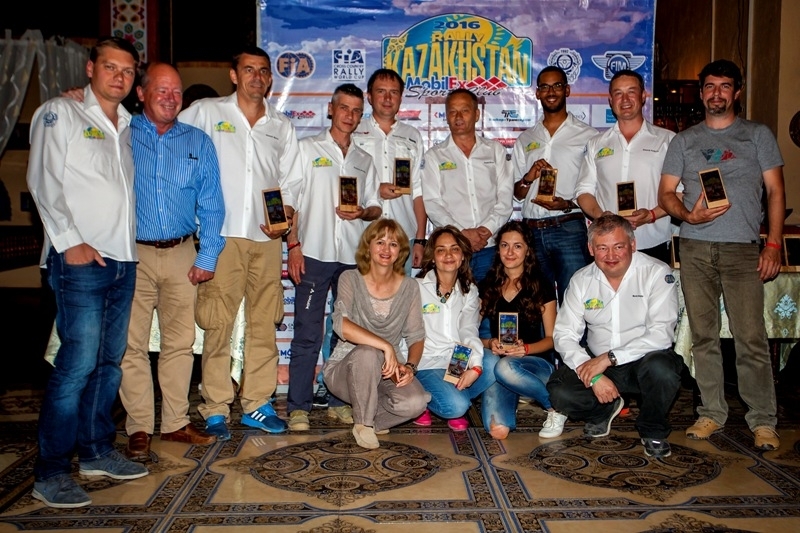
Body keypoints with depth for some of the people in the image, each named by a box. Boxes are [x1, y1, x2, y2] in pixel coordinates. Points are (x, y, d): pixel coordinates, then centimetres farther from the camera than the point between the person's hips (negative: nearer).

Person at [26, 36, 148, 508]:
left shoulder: (128, 126, 19)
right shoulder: (60, 114, 1)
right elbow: (43, 181, -7)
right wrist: (69, 241, -13)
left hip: (124, 260, 7)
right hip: (81, 260, -7)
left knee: (109, 361, 11)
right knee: (77, 364, -9)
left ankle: (97, 451, 23)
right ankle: (50, 472, 1)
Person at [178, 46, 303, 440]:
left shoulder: (282, 126, 18)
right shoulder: (205, 113, 8)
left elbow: (290, 181, 18)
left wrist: (286, 212, -2)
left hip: (267, 237, 3)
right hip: (222, 234, -3)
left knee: (264, 323, 5)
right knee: (218, 325, -5)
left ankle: (257, 403, 16)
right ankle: (215, 410, 5)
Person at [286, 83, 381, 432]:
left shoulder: (364, 160, 19)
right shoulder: (308, 149, 8)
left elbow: (375, 209, 17)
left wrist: (362, 212, -7)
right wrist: (293, 244, -9)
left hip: (354, 256, 4)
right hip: (314, 253, -4)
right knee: (308, 334, -5)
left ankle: (339, 400, 18)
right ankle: (298, 406, 3)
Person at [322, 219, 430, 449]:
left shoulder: (409, 287, 0)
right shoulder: (351, 279, -10)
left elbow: (416, 336, 2)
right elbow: (341, 325, -27)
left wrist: (410, 366, -18)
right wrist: (386, 346, -33)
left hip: (387, 371, 3)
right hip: (345, 369, -2)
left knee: (416, 402, -27)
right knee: (367, 353, -37)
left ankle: (370, 419, 6)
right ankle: (362, 424, -12)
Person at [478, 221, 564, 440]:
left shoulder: (541, 286, 3)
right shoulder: (488, 286, 11)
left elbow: (551, 338, 3)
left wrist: (525, 348, -16)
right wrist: (489, 343, -11)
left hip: (534, 362, 0)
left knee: (505, 367, -39)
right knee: (498, 430, -30)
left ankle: (556, 407, -15)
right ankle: (513, 398, 4)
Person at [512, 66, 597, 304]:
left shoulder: (588, 136, 5)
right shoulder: (525, 139, 17)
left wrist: (568, 204, -16)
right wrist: (528, 178, -4)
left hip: (569, 228, -4)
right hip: (532, 231, 4)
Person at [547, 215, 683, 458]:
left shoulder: (657, 273, -13)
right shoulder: (581, 280, -2)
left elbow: (661, 335, -21)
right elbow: (564, 334, -6)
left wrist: (609, 358, -27)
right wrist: (593, 376, -21)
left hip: (643, 362, -2)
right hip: (597, 364, 3)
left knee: (661, 367, -36)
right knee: (558, 391, -22)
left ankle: (653, 432, -3)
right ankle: (605, 408, 14)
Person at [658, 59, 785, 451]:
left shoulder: (758, 135, 11)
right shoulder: (684, 140, 16)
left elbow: (775, 192, 6)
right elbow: (666, 193, 11)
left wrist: (774, 244, -4)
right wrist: (688, 215, -11)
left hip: (742, 248, -2)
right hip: (695, 248, 2)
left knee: (751, 338, -7)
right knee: (703, 335, 5)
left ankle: (763, 420, 4)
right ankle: (712, 413, 15)